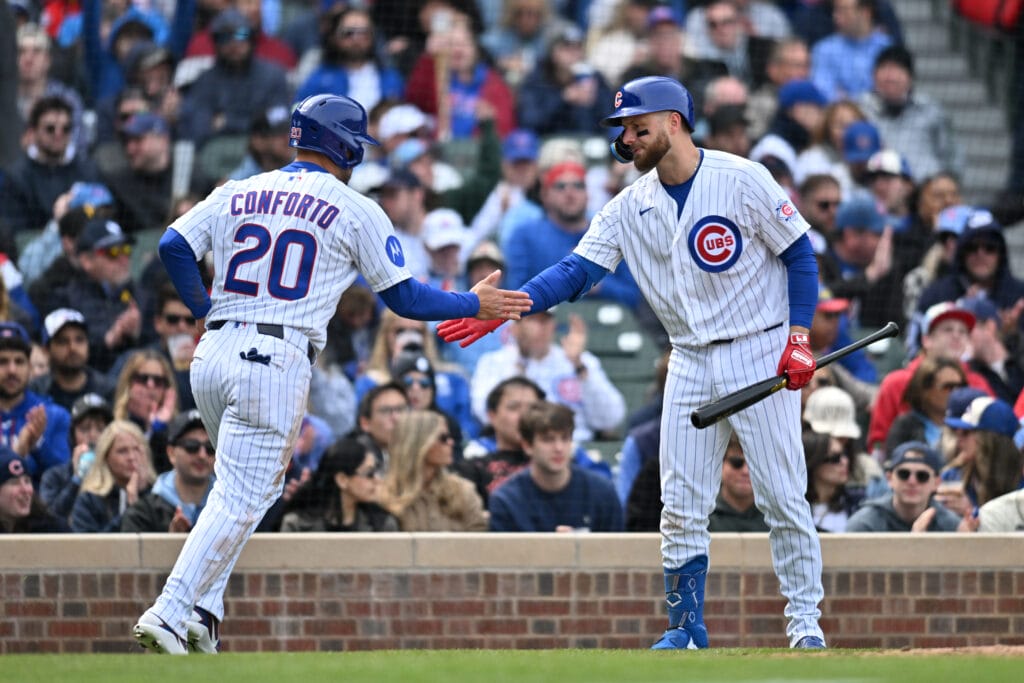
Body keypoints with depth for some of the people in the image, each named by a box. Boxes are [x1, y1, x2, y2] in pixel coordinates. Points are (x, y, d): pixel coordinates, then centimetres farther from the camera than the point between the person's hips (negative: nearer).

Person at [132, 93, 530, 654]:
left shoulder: (236, 195, 15)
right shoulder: (355, 212, 4)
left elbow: (174, 247, 2)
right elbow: (404, 298, 6)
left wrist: (205, 311, 14)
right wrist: (474, 304, 19)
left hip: (213, 355, 6)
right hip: (277, 361, -6)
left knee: (246, 486, 23)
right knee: (242, 497, -6)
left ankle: (203, 608, 11)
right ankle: (170, 613, -19)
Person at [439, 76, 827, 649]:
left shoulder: (741, 180, -9)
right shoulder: (630, 208, 5)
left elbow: (801, 256, -4)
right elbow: (576, 271, -4)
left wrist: (799, 337, -13)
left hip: (760, 354, -5)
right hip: (692, 362, 5)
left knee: (783, 497, -4)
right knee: (681, 507, 2)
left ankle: (806, 620, 5)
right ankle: (688, 629, 10)